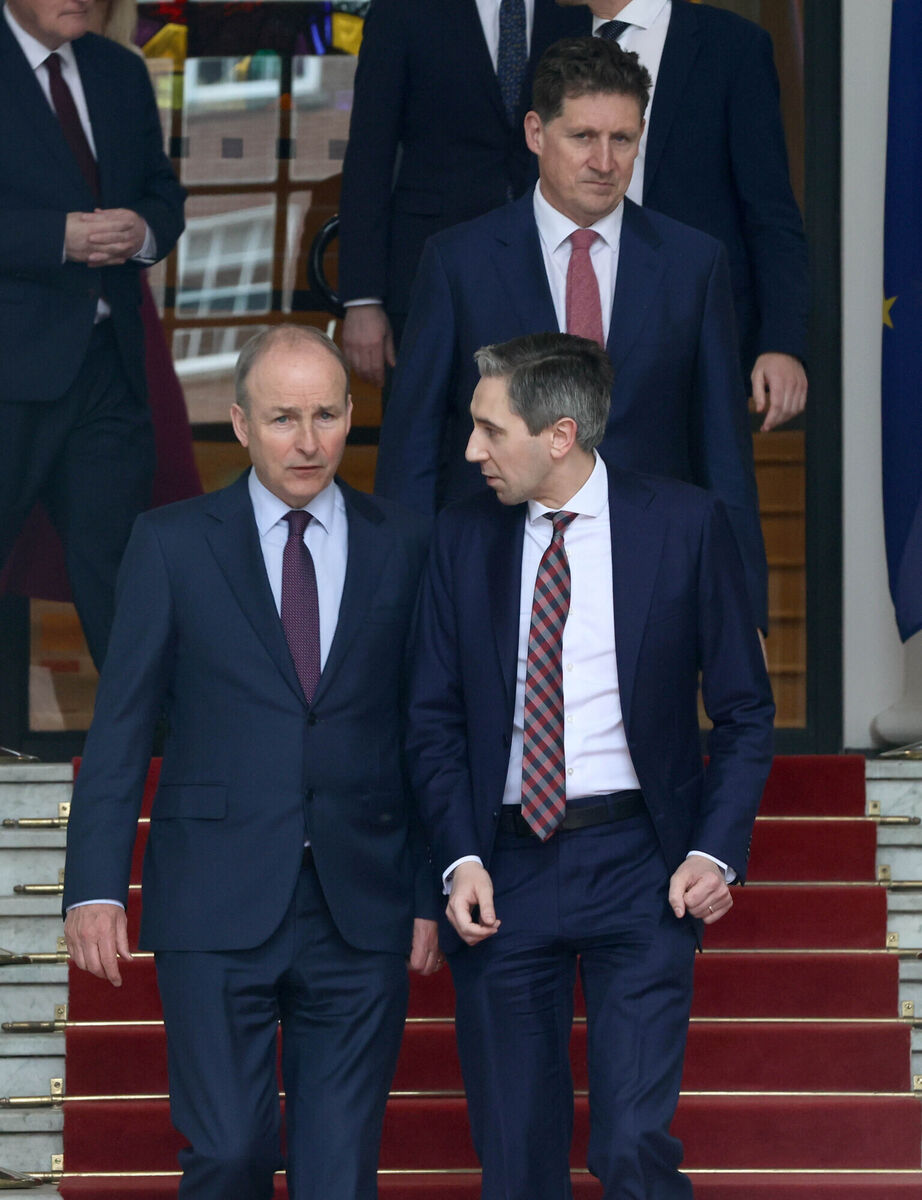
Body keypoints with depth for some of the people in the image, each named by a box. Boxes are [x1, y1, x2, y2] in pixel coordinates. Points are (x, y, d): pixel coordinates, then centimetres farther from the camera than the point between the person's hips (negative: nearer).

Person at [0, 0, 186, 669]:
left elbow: (165, 193, 16)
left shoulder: (122, 73, 15)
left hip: (109, 357, 6)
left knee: (116, 551, 10)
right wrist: (61, 237, -23)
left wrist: (144, 231, -7)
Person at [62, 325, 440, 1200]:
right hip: (218, 906, -1)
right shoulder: (172, 543, 4)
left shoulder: (404, 547, 7)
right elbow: (119, 725, 2)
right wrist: (95, 886, -5)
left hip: (360, 909, 1)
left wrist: (430, 891, 5)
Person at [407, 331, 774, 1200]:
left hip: (637, 865, -3)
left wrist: (716, 850, -9)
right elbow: (434, 719, 9)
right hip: (504, 865, 3)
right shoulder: (463, 538, 5)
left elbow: (744, 711, 3)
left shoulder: (684, 524, -2)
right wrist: (460, 858, -5)